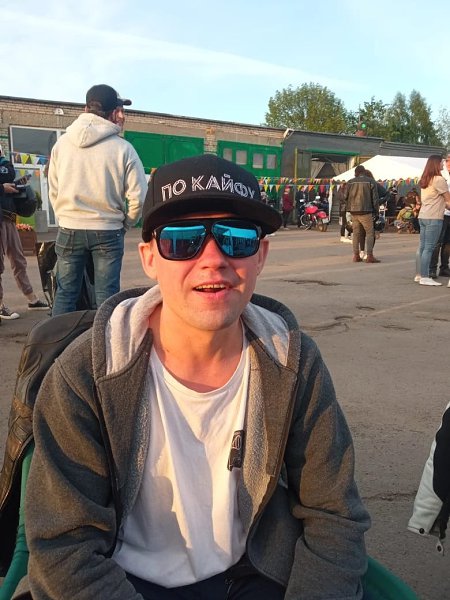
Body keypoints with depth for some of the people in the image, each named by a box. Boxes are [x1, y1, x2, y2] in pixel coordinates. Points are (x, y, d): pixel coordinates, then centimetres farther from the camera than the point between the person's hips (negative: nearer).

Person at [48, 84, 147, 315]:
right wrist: (125, 224, 6)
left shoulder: (62, 144, 0)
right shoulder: (123, 148, -9)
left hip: (69, 229, 3)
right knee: (106, 295, 6)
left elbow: (53, 190, 4)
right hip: (108, 231, -2)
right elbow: (138, 197, -10)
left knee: (65, 291, 12)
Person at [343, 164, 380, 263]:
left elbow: (345, 196, 8)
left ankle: (356, 255, 10)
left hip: (354, 211, 4)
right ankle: (369, 256, -7)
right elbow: (375, 198, -3)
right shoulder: (371, 181, -2)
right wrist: (376, 210, 6)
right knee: (370, 233, 1)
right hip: (366, 211, -4)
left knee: (356, 233, 10)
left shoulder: (351, 182, 6)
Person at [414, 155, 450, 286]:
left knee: (422, 247, 10)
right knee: (429, 248, -7)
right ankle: (425, 277, -7)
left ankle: (419, 274, 15)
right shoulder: (439, 179, -10)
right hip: (434, 218, -8)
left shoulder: (424, 180, 15)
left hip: (423, 216, 8)